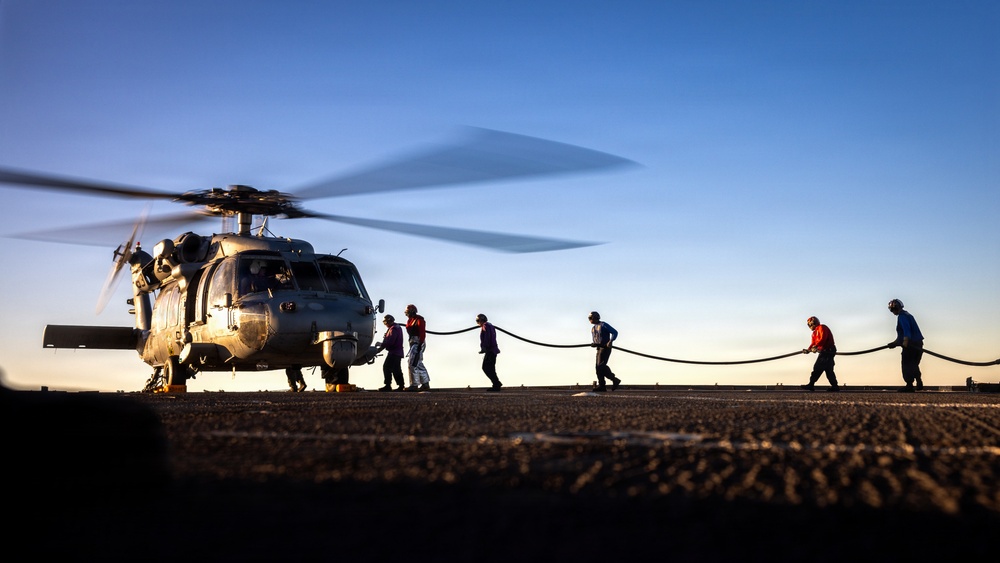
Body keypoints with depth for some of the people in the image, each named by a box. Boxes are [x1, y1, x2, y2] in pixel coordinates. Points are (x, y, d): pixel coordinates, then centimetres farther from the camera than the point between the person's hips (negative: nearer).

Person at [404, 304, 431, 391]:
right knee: (418, 364, 12)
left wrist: (420, 344, -22)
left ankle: (414, 385, -11)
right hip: (413, 343, 10)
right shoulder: (410, 320, 17)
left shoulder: (419, 319, -11)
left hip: (418, 342, -10)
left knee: (412, 364, -12)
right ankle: (426, 384, 18)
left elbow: (422, 333, -17)